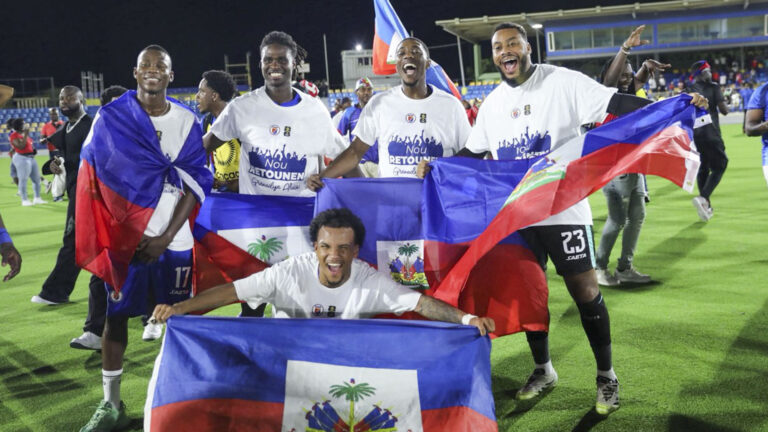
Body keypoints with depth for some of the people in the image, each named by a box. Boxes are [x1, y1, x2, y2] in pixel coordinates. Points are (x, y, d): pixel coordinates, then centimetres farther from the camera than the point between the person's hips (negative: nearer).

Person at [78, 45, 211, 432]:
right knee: (115, 316, 5)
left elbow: (195, 183, -1)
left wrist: (165, 237, -10)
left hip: (174, 238, 1)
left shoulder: (188, 121, 3)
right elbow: (94, 176, 2)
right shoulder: (110, 118, 1)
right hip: (123, 235, 0)